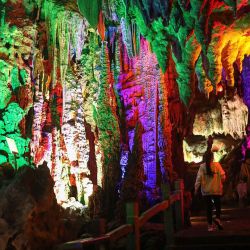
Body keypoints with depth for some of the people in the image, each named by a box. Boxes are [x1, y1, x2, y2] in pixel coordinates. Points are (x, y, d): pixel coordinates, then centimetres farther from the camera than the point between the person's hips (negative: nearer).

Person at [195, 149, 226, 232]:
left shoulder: (202, 166, -5)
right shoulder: (217, 164, -6)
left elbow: (199, 178, -9)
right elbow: (223, 176, -9)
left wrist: (196, 188, -3)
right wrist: (221, 183, 11)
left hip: (206, 191, 1)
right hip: (216, 190, -1)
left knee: (209, 207, 9)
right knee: (217, 205, 15)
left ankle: (210, 225, 9)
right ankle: (217, 218, -9)